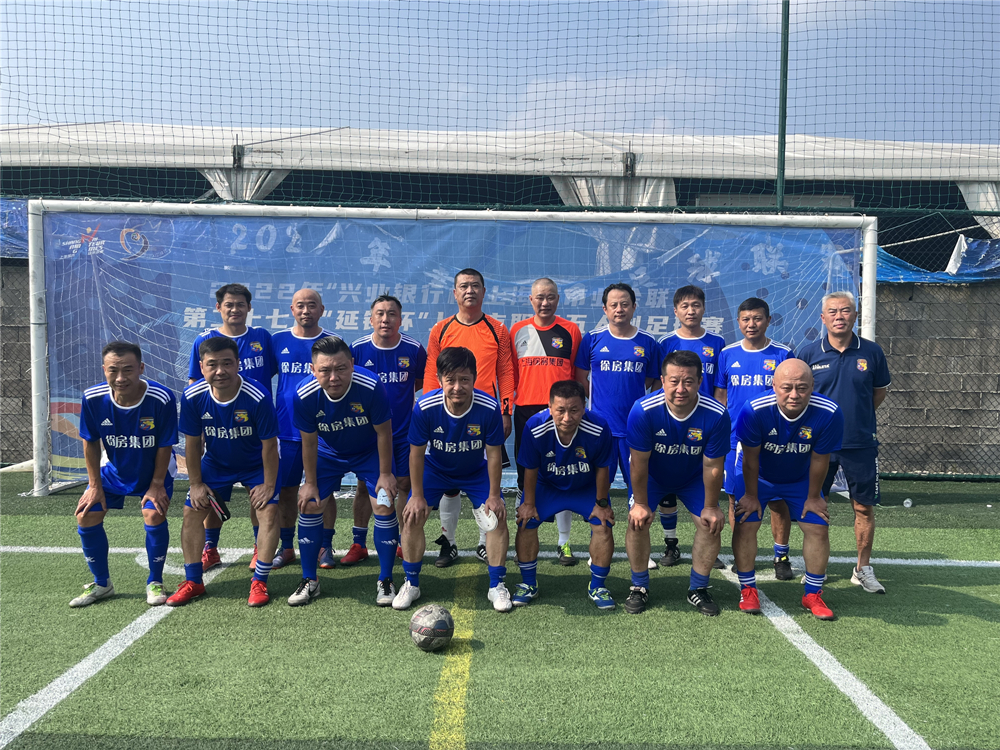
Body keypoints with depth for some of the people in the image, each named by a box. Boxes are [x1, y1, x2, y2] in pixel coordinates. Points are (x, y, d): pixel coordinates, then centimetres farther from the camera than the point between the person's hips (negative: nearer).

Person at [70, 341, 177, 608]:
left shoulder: (161, 399, -32)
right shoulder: (92, 398, -24)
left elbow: (165, 446, -18)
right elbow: (90, 443, -8)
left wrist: (156, 484, -13)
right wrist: (95, 485, -5)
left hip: (154, 471, -3)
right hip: (114, 470, 3)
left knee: (154, 515, -21)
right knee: (86, 516, -4)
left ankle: (155, 583, 4)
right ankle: (102, 584, 19)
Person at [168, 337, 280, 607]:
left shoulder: (258, 397, -33)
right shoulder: (192, 397, -23)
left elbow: (269, 444, -22)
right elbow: (192, 443, -8)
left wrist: (268, 485, -16)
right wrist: (196, 483, -4)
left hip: (256, 465, -3)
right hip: (215, 464, 3)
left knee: (269, 511, -16)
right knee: (192, 512, -1)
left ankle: (259, 582, -1)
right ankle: (193, 582, 17)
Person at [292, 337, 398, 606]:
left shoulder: (371, 387, -35)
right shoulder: (304, 396, -28)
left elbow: (383, 432, -19)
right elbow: (309, 442, -11)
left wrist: (385, 474, -12)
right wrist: (311, 483, -4)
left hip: (370, 451, -2)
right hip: (329, 452, 2)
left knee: (384, 505, -12)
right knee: (309, 505, -4)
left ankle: (385, 581, 5)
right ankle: (309, 581, 14)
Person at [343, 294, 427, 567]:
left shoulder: (414, 349, -7)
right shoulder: (358, 349, -6)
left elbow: (423, 382, 9)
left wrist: (400, 392, -1)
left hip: (405, 431, 0)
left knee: (405, 484, 5)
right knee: (365, 486, 6)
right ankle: (358, 545, 18)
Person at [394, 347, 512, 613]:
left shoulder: (489, 408, -31)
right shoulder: (424, 407, -30)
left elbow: (493, 454, -18)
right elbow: (417, 453, -17)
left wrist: (493, 495, -13)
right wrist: (417, 495, -13)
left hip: (476, 471, 0)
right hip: (435, 469, 0)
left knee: (498, 518, -12)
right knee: (412, 517, -11)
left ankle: (497, 586, 8)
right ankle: (411, 584, 10)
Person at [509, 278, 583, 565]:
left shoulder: (571, 331, 6)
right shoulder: (518, 331, 9)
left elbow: (579, 374, 7)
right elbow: (510, 373, 11)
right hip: (526, 411, 1)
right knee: (527, 479, 7)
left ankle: (564, 543, 10)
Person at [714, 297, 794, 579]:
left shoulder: (783, 354, 0)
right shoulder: (727, 354, 6)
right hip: (735, 439, 2)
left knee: (778, 500, 2)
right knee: (736, 498, 8)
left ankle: (782, 557, 16)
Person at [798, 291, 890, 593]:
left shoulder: (872, 352, -1)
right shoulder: (809, 353, -3)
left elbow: (880, 391, 12)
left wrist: (857, 415, 6)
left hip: (861, 443, 0)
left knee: (864, 508, 6)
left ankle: (863, 569, 21)